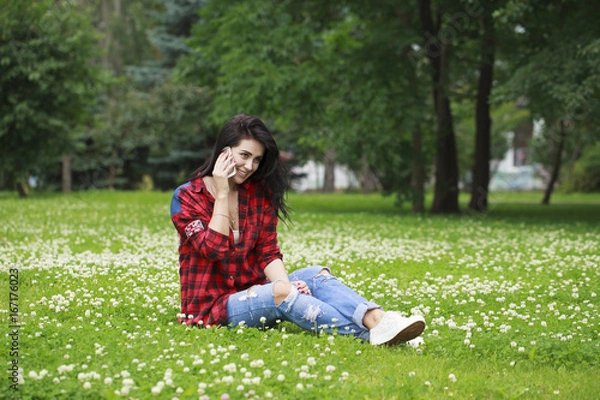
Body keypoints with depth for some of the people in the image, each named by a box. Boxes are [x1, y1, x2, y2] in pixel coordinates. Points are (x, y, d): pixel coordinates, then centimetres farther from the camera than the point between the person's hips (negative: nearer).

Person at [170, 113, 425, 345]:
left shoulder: (260, 193, 8)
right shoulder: (187, 197, -6)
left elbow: (268, 253, 1)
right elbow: (214, 249, -18)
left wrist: (286, 283, -19)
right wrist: (222, 194, -15)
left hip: (252, 294, 5)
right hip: (211, 306, -5)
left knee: (315, 274, -21)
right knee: (279, 292, -33)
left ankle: (379, 321, -46)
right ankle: (369, 334, -43)